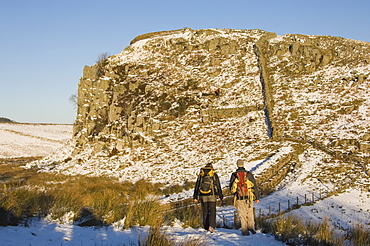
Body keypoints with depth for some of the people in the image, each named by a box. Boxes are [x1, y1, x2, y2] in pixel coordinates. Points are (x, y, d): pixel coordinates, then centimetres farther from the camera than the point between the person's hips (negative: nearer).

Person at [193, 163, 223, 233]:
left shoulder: (200, 175, 8)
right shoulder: (214, 175, 1)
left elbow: (196, 186, 9)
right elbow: (218, 186, 3)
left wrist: (195, 197, 13)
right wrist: (221, 196, 10)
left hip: (203, 197, 2)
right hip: (212, 196, -2)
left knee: (205, 212, 11)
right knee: (212, 211, 0)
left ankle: (206, 227, 13)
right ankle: (211, 226, -17)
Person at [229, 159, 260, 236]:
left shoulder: (234, 175, -1)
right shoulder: (249, 174, -1)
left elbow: (231, 188, 6)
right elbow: (255, 186, 0)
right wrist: (257, 197, 7)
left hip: (239, 198, 0)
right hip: (248, 198, 0)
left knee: (242, 215, 5)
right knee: (250, 213, 14)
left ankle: (244, 230, 1)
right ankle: (251, 227, 7)